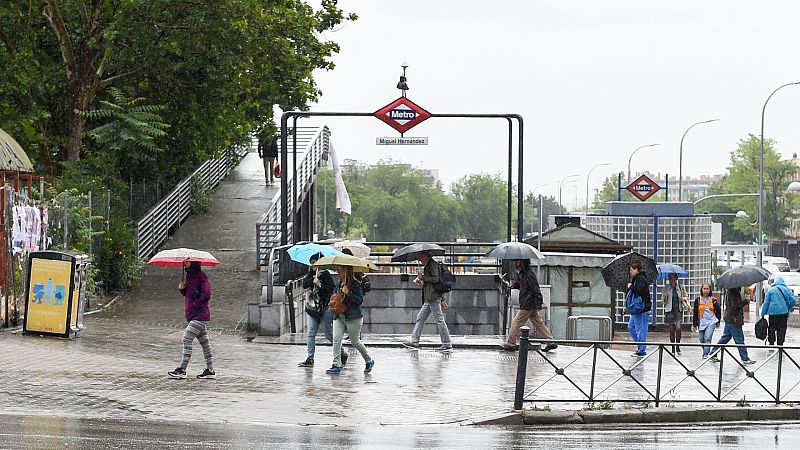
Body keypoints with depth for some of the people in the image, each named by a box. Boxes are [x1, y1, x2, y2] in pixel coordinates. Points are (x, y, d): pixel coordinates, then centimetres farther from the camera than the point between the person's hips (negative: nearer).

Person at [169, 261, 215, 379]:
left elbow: (206, 295, -20)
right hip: (193, 315, 10)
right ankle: (210, 370, 16)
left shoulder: (201, 276, -14)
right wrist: (182, 288, 2)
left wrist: (194, 305, -15)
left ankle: (182, 369, -13)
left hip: (200, 314, -10)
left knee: (187, 338, -13)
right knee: (204, 342, 11)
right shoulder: (189, 275, 14)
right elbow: (188, 293, 23)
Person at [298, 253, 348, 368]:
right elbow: (305, 284, -3)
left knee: (328, 334, 0)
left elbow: (333, 289, -15)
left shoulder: (326, 274, -8)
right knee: (310, 334, 0)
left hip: (325, 308, -6)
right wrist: (313, 279, -16)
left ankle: (343, 354, 16)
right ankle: (309, 359, 1)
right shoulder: (311, 273, 11)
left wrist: (320, 285, -21)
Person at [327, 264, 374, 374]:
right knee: (336, 339, -7)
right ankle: (337, 365, -6)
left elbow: (360, 300, -17)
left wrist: (348, 293, -25)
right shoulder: (340, 283, 12)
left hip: (353, 318, -7)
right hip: (339, 317, 7)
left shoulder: (355, 284, -11)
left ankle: (369, 361, 25)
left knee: (355, 342, 3)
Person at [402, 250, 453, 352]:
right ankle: (414, 341, 13)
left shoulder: (432, 264, -9)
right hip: (429, 298, 11)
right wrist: (442, 299, 25)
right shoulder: (428, 265, 21)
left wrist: (423, 277, -11)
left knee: (439, 320, -7)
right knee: (420, 318, 11)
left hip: (433, 297, -11)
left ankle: (447, 344, -5)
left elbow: (436, 279, -21)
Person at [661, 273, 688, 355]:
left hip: (678, 310, 0)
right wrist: (664, 298, -15)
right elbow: (663, 301, 7)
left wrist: (683, 299, -4)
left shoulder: (680, 287, 6)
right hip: (670, 310, 0)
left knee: (678, 328, -15)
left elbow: (685, 296, 18)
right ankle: (673, 349, 12)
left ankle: (678, 347, -4)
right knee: (671, 330, 3)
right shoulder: (666, 288, 4)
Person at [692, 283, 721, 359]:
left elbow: (718, 311, 11)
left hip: (711, 322, -2)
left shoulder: (713, 299, 4)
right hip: (702, 322, 2)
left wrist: (718, 322, 11)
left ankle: (705, 354, -21)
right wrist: (695, 324, 4)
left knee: (708, 338, -18)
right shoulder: (698, 300, 4)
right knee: (702, 340, 6)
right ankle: (705, 351, 28)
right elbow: (695, 313, 6)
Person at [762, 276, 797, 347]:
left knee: (771, 329, 9)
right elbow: (793, 300, 0)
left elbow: (766, 302, 0)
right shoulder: (787, 290, 4)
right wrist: (788, 309, 15)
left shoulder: (771, 290, 0)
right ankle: (780, 345, 7)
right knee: (781, 330, 7)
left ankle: (771, 344, 10)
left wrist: (763, 314, 5)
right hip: (783, 312, 1)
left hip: (773, 313, -1)